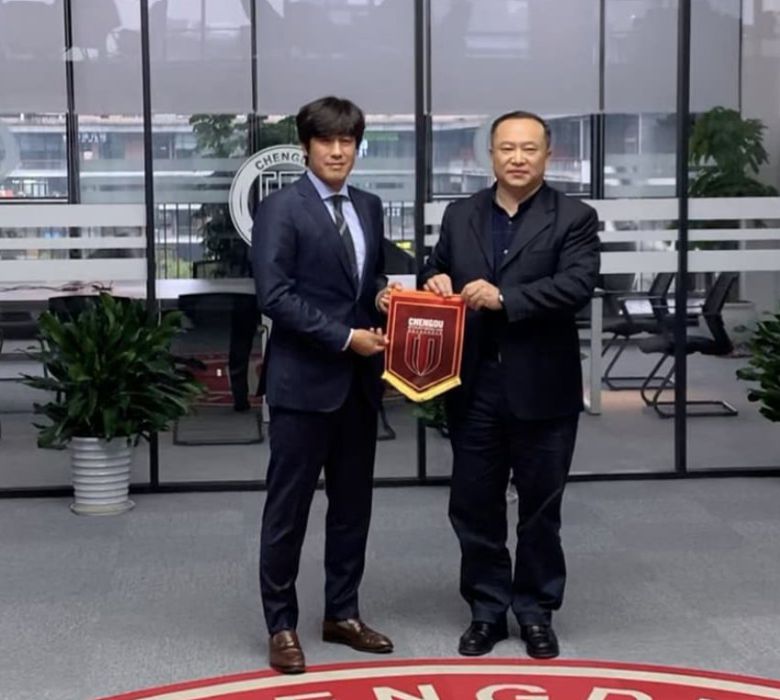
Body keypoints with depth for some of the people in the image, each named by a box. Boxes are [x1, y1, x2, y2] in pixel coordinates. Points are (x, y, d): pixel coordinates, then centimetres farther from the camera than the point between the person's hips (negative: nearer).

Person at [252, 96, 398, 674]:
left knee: (353, 502, 13)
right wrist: (345, 337, -18)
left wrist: (384, 294, -3)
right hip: (304, 378, -6)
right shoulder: (280, 209, -9)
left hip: (360, 379, 7)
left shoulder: (369, 208, 12)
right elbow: (275, 296, -16)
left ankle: (342, 613, 25)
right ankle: (282, 624, 13)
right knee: (289, 506, 2)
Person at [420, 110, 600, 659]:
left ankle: (536, 612, 23)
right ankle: (487, 611, 23)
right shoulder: (460, 215, 10)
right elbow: (435, 270, 15)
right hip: (474, 386, 3)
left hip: (543, 387, -3)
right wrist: (433, 279, -9)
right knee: (474, 505, 9)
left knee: (540, 507, 9)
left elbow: (577, 284, -17)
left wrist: (504, 298, -25)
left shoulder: (574, 218, -3)